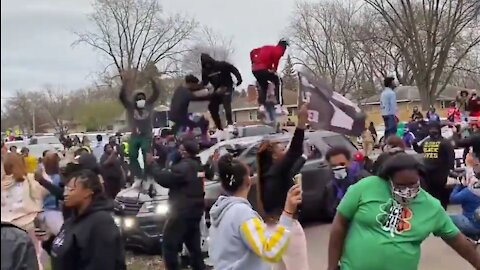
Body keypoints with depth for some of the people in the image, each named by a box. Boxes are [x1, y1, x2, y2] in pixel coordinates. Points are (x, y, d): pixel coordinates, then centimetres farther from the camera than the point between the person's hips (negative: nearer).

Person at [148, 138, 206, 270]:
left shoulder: (184, 167, -20)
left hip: (182, 212, -10)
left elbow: (164, 179, -17)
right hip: (194, 211, 10)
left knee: (169, 245, -2)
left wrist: (152, 163, -5)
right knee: (194, 245, 15)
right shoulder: (197, 165, 12)